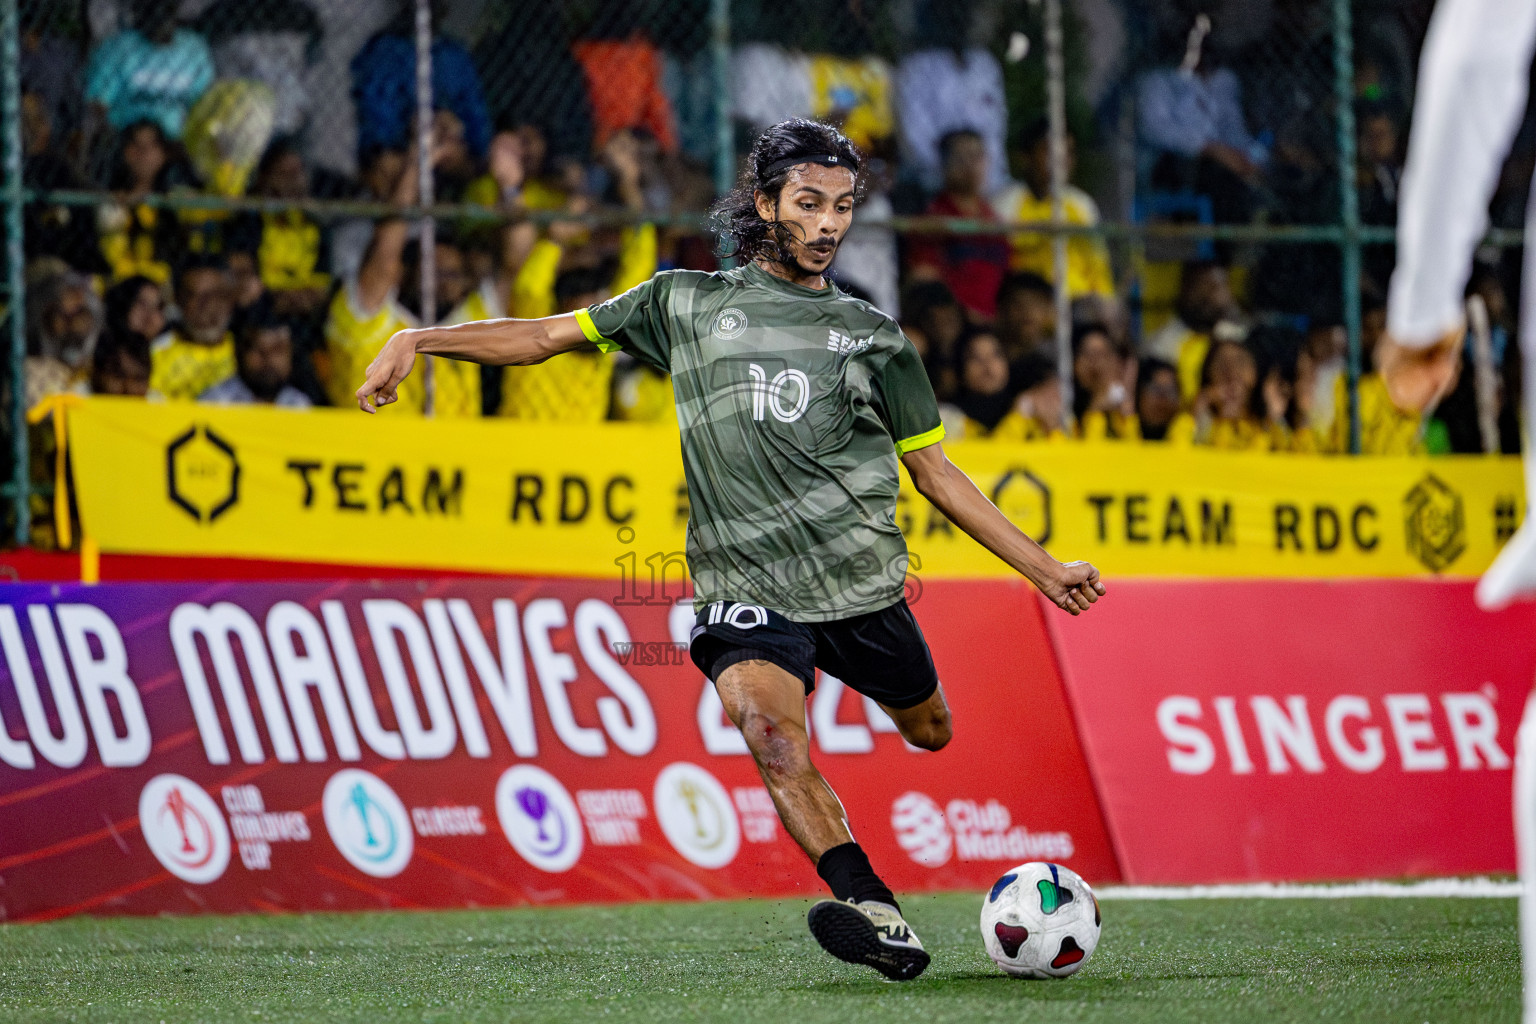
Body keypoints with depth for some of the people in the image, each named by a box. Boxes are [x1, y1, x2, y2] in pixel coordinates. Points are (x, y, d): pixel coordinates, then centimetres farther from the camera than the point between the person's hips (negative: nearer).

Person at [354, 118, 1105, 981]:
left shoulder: (876, 338, 13)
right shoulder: (691, 305, 10)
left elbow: (934, 471, 18)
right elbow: (549, 335, 13)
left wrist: (1045, 569, 14)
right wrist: (419, 340, 3)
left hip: (862, 581, 3)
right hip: (745, 587, -3)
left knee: (929, 733, 12)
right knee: (770, 729, -27)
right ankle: (877, 917, -36)